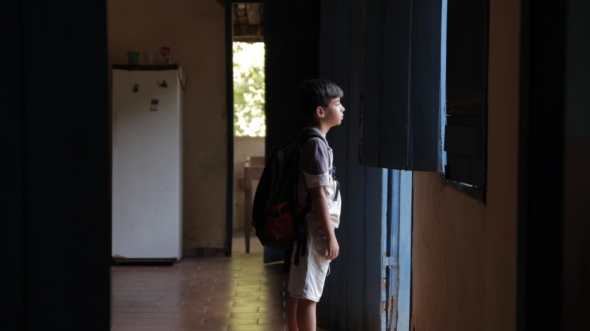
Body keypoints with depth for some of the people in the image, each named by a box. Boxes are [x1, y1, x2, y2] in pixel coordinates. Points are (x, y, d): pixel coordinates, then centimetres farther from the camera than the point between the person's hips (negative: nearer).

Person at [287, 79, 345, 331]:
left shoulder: (308, 141, 13)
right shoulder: (317, 143, -16)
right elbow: (318, 194, -19)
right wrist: (330, 236, -17)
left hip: (304, 228, 10)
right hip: (315, 230, -10)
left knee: (297, 292, 12)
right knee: (307, 294, -6)